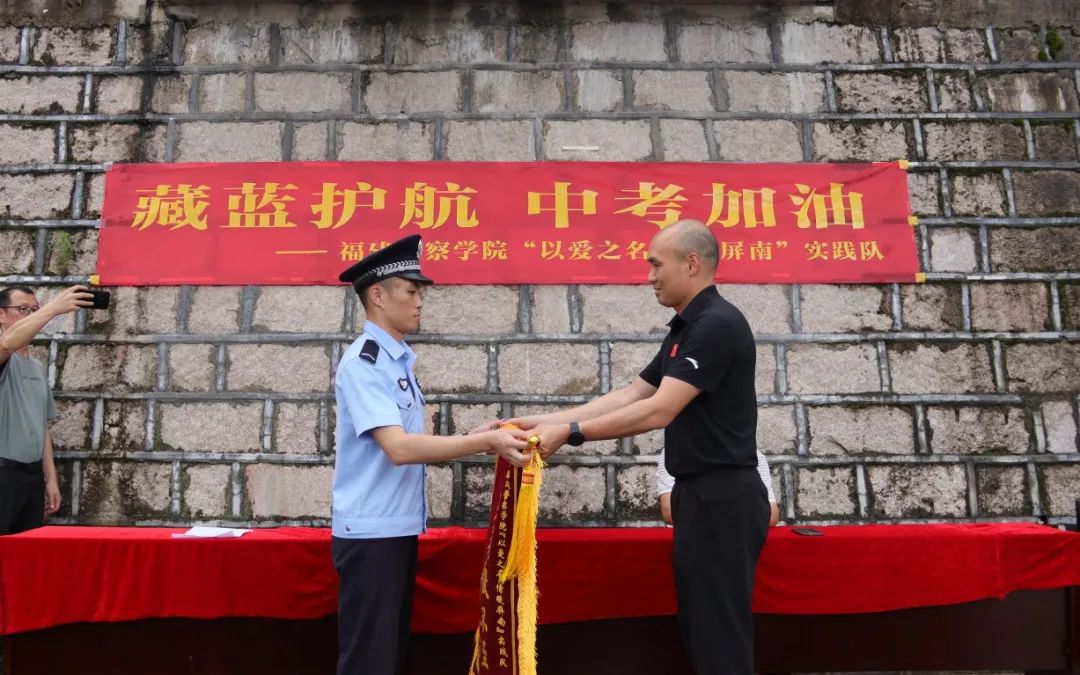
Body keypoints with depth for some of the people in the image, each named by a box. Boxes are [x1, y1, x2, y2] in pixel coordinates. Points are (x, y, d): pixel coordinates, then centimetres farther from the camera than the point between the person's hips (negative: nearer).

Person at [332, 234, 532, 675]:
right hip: (371, 533, -9)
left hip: (399, 529, 9)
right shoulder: (363, 362, -15)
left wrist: (472, 440, -1)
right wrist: (481, 442, -23)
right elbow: (398, 448, -25)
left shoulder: (398, 361, 10)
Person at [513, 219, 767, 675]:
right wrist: (546, 420, 7)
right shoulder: (686, 328, 15)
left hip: (723, 497, -10)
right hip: (701, 495, 10)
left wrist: (570, 432, -18)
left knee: (720, 636, -1)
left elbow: (658, 412, -22)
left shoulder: (717, 324, -16)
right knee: (702, 631, 17)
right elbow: (630, 395, 12)